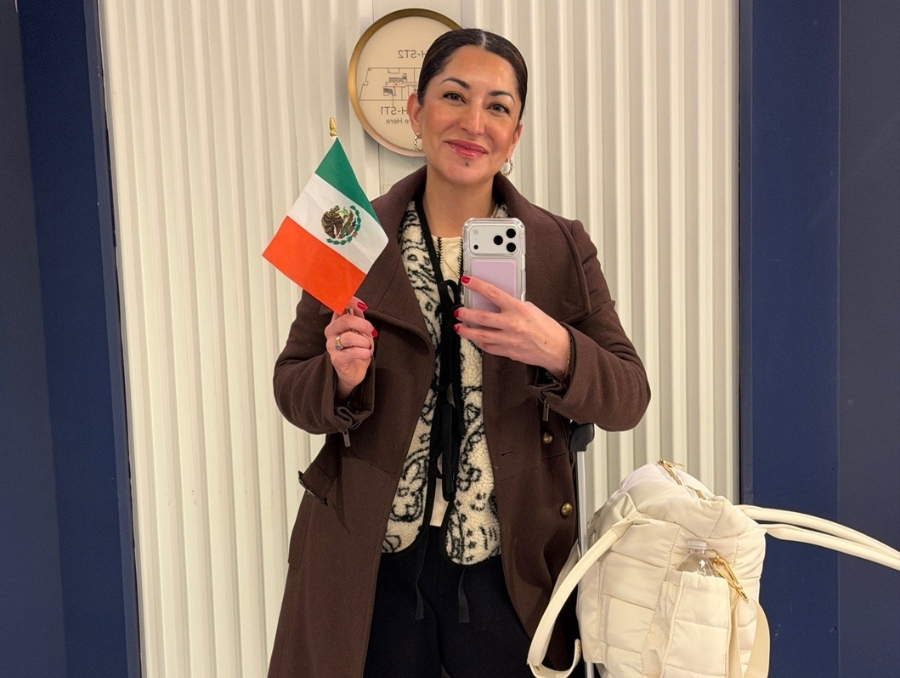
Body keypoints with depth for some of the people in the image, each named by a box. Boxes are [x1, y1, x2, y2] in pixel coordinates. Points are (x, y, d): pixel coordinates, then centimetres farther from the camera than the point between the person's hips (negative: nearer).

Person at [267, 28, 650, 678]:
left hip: (508, 571, 0)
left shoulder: (562, 249, -2)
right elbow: (293, 386, 2)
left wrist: (557, 351, -23)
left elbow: (629, 398, -4)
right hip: (370, 569, 0)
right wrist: (342, 378, -20)